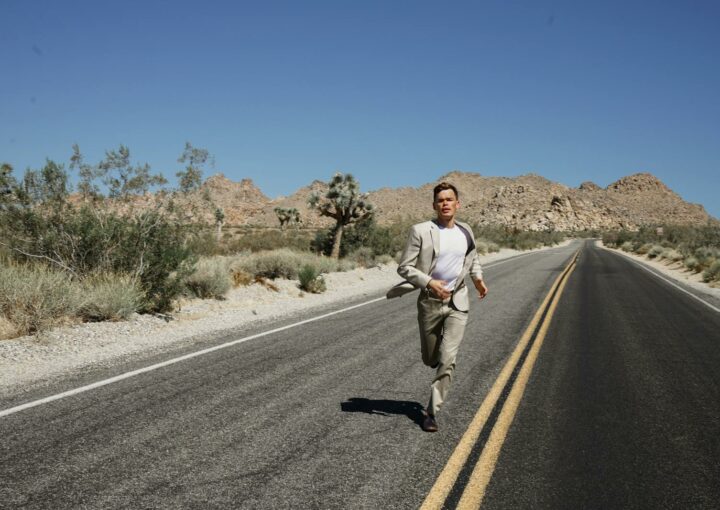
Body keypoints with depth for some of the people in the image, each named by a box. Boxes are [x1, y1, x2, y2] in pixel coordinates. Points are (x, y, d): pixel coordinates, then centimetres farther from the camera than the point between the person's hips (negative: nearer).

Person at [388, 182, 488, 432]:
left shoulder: (465, 231, 4)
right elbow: (404, 267, -11)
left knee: (447, 360, -9)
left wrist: (477, 277, 11)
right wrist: (429, 283, -24)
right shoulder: (421, 231, -10)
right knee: (430, 359, 13)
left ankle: (431, 411, 1)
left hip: (457, 303, 2)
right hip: (430, 302, -1)